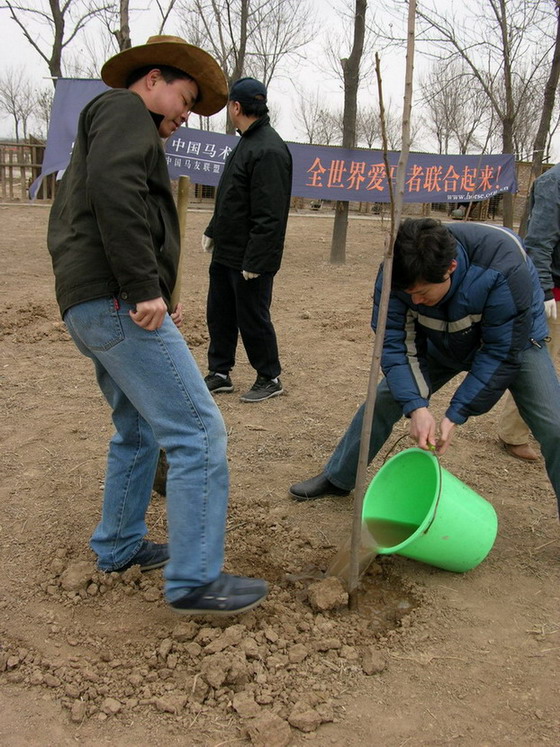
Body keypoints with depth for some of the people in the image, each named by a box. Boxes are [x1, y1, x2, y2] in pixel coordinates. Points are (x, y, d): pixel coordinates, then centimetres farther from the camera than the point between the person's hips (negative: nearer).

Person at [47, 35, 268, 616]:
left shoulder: (104, 127, 30)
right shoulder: (124, 110, 1)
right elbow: (114, 186, -22)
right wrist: (144, 286, -24)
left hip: (92, 307, 11)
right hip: (116, 303, -11)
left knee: (139, 431, 22)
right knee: (198, 432, -11)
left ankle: (117, 546, 34)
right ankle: (194, 582, -5)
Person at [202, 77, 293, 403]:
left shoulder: (269, 150, -19)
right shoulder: (246, 143, 15)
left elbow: (270, 214, -24)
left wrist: (254, 260, -25)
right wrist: (213, 231, 20)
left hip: (251, 258, -10)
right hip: (225, 253, 10)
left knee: (253, 318, 1)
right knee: (219, 314, 15)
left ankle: (270, 378, 18)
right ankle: (220, 374, 27)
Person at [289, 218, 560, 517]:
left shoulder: (503, 265, -39)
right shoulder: (396, 274, -29)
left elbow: (503, 352, -32)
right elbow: (395, 343, -23)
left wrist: (455, 416, -32)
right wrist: (416, 407, -37)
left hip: (513, 338, -2)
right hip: (442, 342, 3)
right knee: (384, 399, -4)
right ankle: (337, 478, 17)